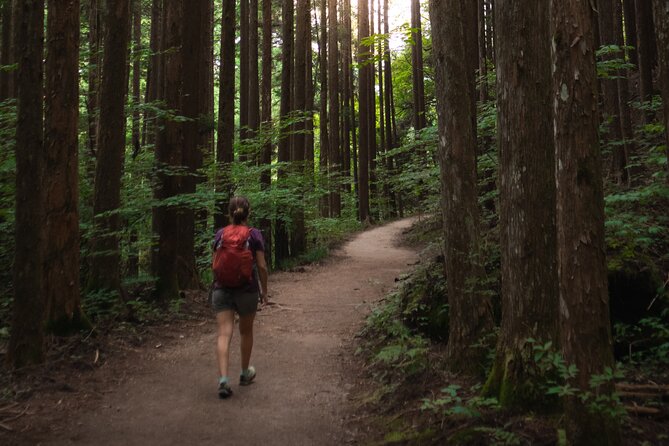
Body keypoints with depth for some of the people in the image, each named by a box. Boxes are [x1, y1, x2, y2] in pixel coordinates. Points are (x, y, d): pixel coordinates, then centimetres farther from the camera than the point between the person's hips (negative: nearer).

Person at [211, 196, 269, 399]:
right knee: (246, 331, 18)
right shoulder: (254, 234, -5)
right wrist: (264, 291, 5)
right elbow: (262, 266, -6)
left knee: (223, 334, -3)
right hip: (247, 290, -1)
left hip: (222, 289, 1)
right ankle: (245, 373, 33)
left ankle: (223, 379, -15)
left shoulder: (220, 234, 2)